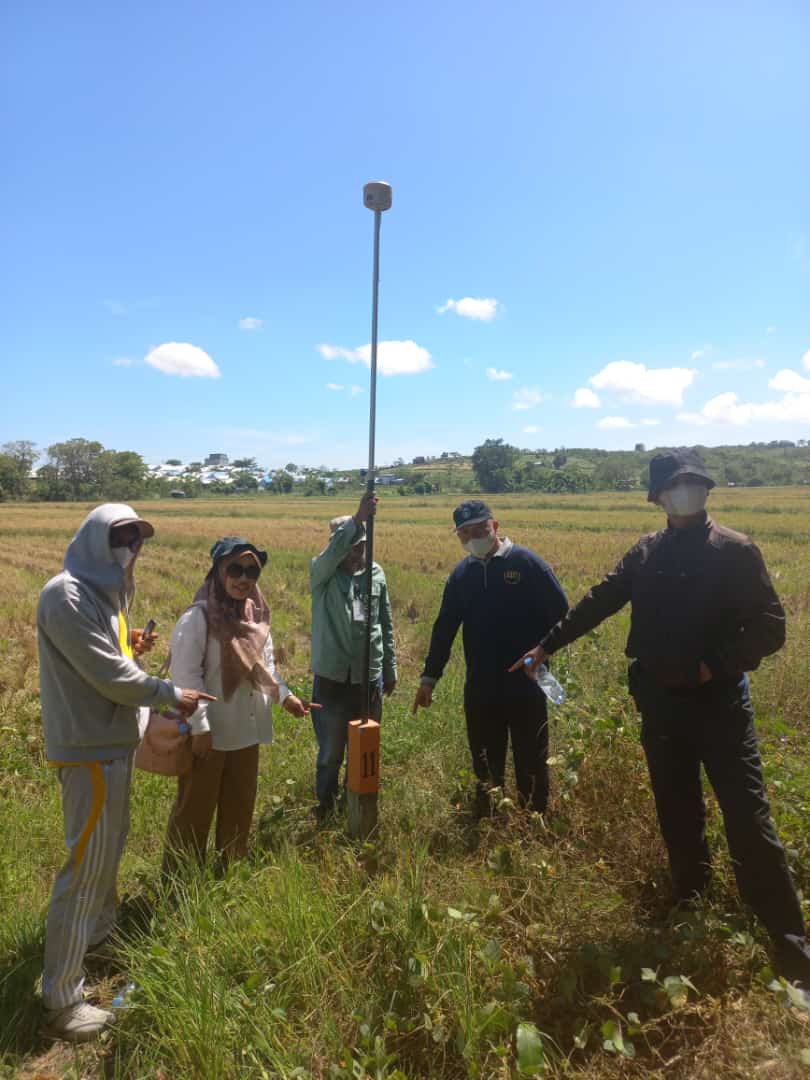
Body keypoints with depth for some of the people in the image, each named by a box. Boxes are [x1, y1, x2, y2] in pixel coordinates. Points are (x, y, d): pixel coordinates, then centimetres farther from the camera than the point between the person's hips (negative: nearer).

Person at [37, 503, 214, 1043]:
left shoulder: (103, 591, 10)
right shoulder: (66, 594, -21)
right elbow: (106, 675, -23)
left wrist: (130, 645, -1)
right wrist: (171, 693, -12)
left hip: (113, 740, 10)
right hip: (89, 748, -10)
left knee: (109, 847, 24)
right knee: (87, 863, -1)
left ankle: (101, 936, 45)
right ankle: (62, 1000, 14)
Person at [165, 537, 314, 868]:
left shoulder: (256, 615, 4)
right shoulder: (198, 617, -17)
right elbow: (186, 675, -19)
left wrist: (284, 695, 0)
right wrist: (199, 726, -20)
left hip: (246, 730, 7)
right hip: (209, 732, -7)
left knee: (240, 805, 19)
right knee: (195, 808, 10)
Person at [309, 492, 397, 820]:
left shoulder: (376, 574, 3)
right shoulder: (322, 573, -7)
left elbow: (386, 625, 10)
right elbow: (332, 551, -32)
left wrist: (390, 670, 14)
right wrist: (357, 518, -46)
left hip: (369, 676, 3)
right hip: (332, 676, -3)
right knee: (331, 750, 8)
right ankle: (325, 806, 32)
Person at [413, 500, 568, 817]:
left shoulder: (526, 562, -7)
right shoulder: (462, 573, 7)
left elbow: (560, 610, -4)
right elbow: (444, 628, 10)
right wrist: (430, 676, 6)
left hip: (525, 687, -4)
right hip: (480, 690, 4)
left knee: (531, 765, 9)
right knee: (485, 765, 15)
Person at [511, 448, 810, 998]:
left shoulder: (735, 551, -6)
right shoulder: (647, 554, 6)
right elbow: (598, 602, 10)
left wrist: (716, 666, -19)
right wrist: (547, 645, 10)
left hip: (719, 704, -4)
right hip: (660, 704, 4)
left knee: (749, 825, -5)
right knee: (678, 818, 15)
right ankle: (690, 912, 35)